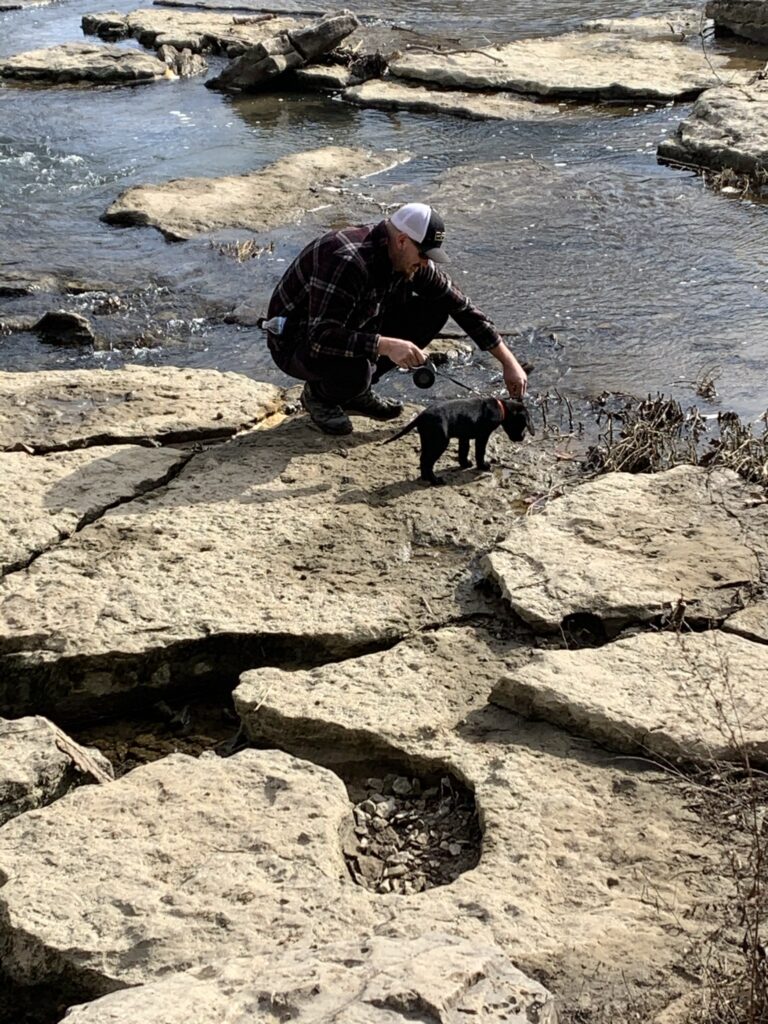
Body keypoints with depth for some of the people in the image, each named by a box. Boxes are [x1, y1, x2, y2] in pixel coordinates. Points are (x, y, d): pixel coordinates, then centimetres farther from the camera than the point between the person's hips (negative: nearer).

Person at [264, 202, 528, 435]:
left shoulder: (405, 258, -9)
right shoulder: (346, 260, -34)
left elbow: (461, 307, -1)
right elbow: (320, 339, -40)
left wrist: (508, 361, -3)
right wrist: (386, 345, -50)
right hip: (294, 343, -8)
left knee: (434, 310, -5)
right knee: (354, 369, -41)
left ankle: (357, 391, 5)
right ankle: (318, 393, -2)